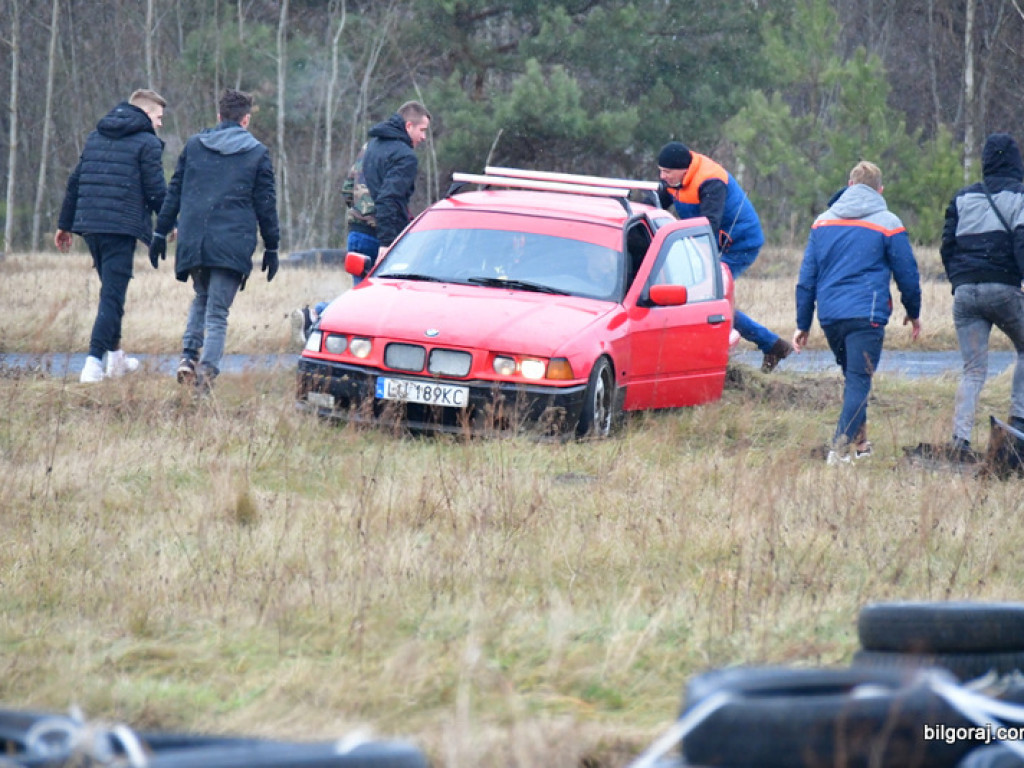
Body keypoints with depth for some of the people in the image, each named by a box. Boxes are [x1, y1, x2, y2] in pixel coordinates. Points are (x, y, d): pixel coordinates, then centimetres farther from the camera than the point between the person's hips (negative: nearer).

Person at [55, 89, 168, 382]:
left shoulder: (96, 137, 17)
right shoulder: (147, 143, -3)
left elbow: (75, 182, 18)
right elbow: (156, 190, -6)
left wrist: (65, 223, 23)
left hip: (89, 224, 7)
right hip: (122, 226, -7)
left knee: (111, 290, 22)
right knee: (112, 295, -7)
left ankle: (116, 357, 30)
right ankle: (94, 361, -17)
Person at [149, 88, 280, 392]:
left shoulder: (194, 145, 10)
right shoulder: (258, 153, 4)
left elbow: (174, 193, 11)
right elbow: (266, 204, 5)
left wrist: (161, 233, 16)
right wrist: (271, 248, 11)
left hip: (193, 241, 2)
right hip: (233, 245, -2)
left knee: (202, 299, 23)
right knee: (217, 312, 0)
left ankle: (189, 354, 4)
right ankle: (207, 368, -15)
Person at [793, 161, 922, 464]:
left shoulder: (822, 222, 13)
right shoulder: (888, 224, 1)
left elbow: (807, 278, 13)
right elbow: (908, 276, 5)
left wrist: (803, 324, 17)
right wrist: (913, 314, 21)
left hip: (829, 315, 5)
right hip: (866, 314, -5)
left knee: (853, 378, 21)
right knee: (859, 382, -5)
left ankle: (859, 441, 25)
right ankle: (840, 447, -17)